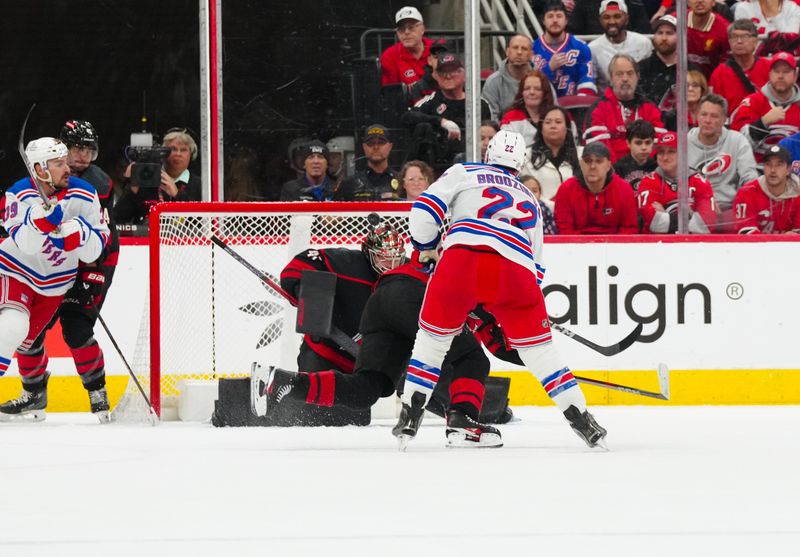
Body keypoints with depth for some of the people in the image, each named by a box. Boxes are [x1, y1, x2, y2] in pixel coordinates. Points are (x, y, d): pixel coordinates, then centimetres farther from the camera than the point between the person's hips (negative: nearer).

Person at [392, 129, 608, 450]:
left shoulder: (463, 174, 25)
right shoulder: (529, 199, 36)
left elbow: (424, 210, 10)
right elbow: (536, 263, 36)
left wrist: (427, 249, 27)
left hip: (463, 256, -2)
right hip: (516, 267, 2)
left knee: (433, 336, 15)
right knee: (537, 346, 14)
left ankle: (410, 417, 10)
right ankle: (581, 420, 8)